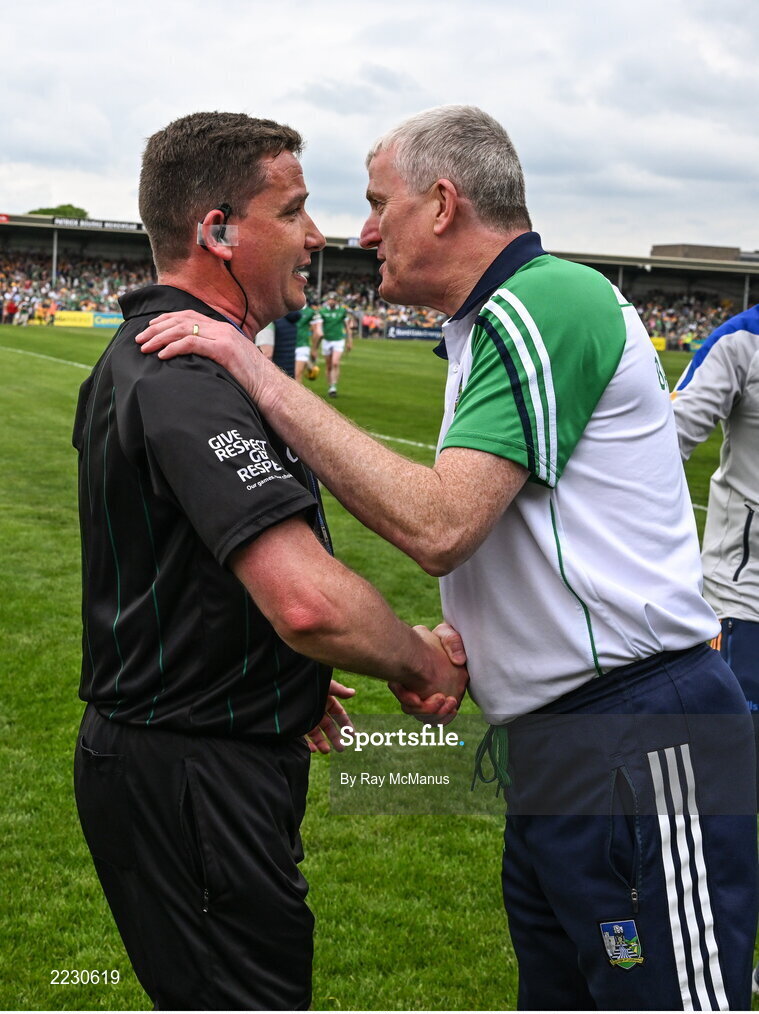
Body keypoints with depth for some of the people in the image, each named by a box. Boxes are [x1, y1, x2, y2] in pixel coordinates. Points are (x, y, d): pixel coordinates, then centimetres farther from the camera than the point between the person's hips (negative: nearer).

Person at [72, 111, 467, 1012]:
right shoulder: (191, 379, -24)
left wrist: (286, 678, 24)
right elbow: (310, 602, -36)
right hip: (195, 777, -11)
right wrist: (424, 660, -16)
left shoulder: (138, 354, 12)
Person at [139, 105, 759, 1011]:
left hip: (638, 759, -10)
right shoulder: (493, 324, 17)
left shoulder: (548, 301, -15)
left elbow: (438, 527, -25)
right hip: (552, 755, 10)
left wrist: (265, 382, -19)